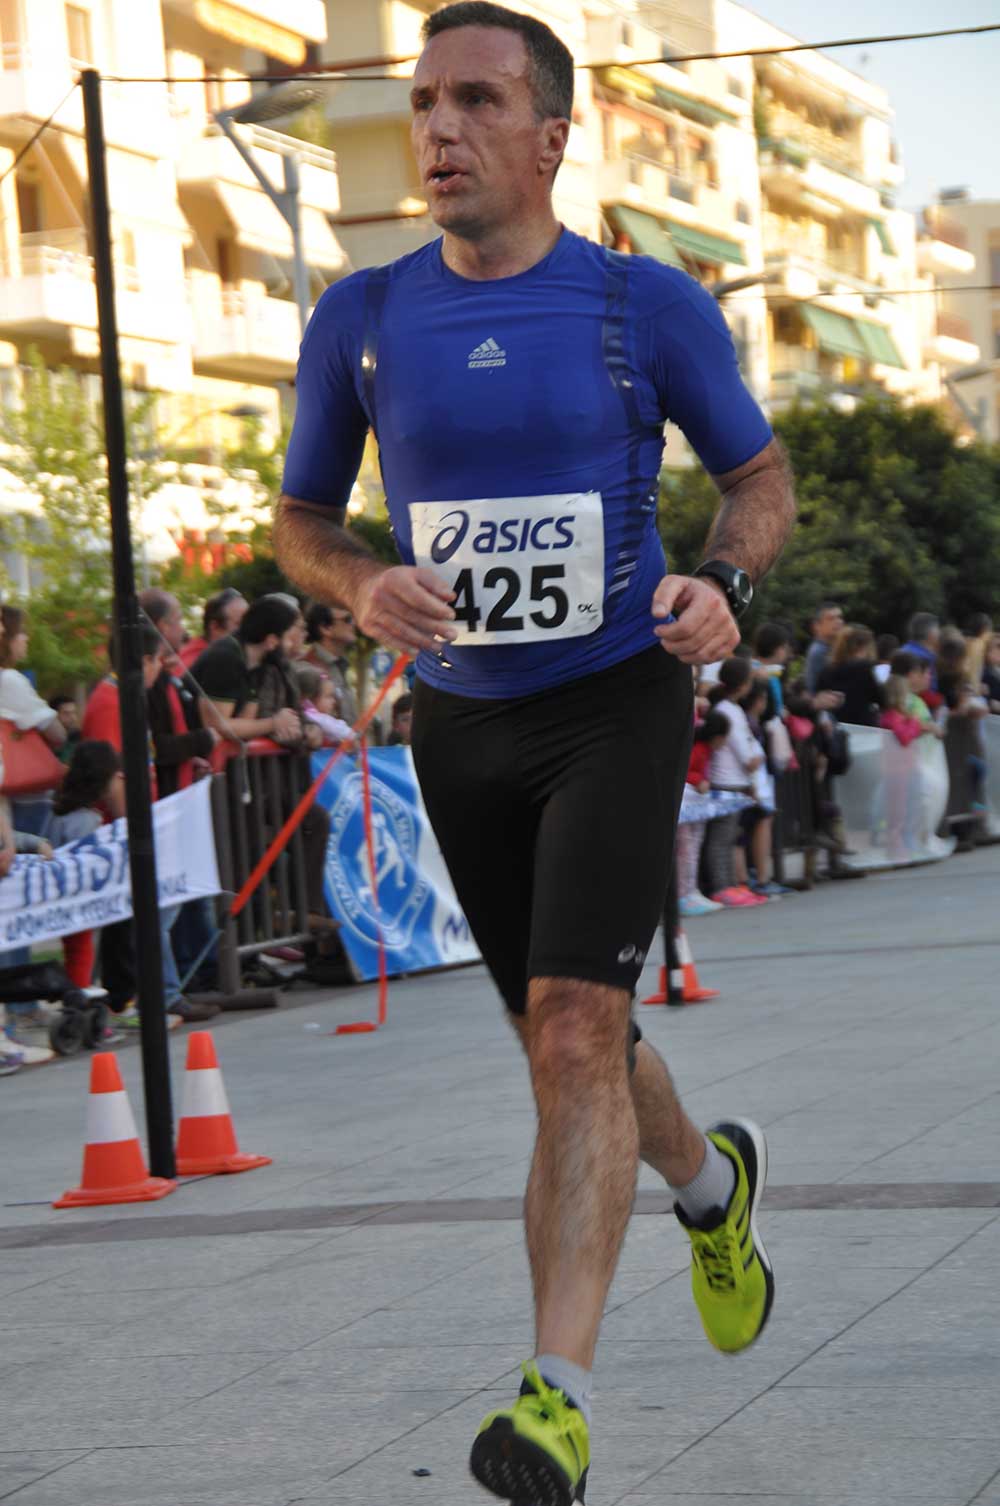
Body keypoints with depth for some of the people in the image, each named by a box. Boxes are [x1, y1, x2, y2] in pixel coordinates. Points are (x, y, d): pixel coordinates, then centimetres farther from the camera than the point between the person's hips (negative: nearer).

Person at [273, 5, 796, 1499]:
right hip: (462, 720, 4)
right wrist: (362, 588, -14)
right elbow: (300, 516, 9)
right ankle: (711, 1181, 47)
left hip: (617, 705, -4)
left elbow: (762, 475, 5)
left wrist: (724, 583, -16)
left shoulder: (649, 306, -8)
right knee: (567, 1047, 14)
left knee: (574, 1035, -19)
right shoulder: (362, 319, -2)